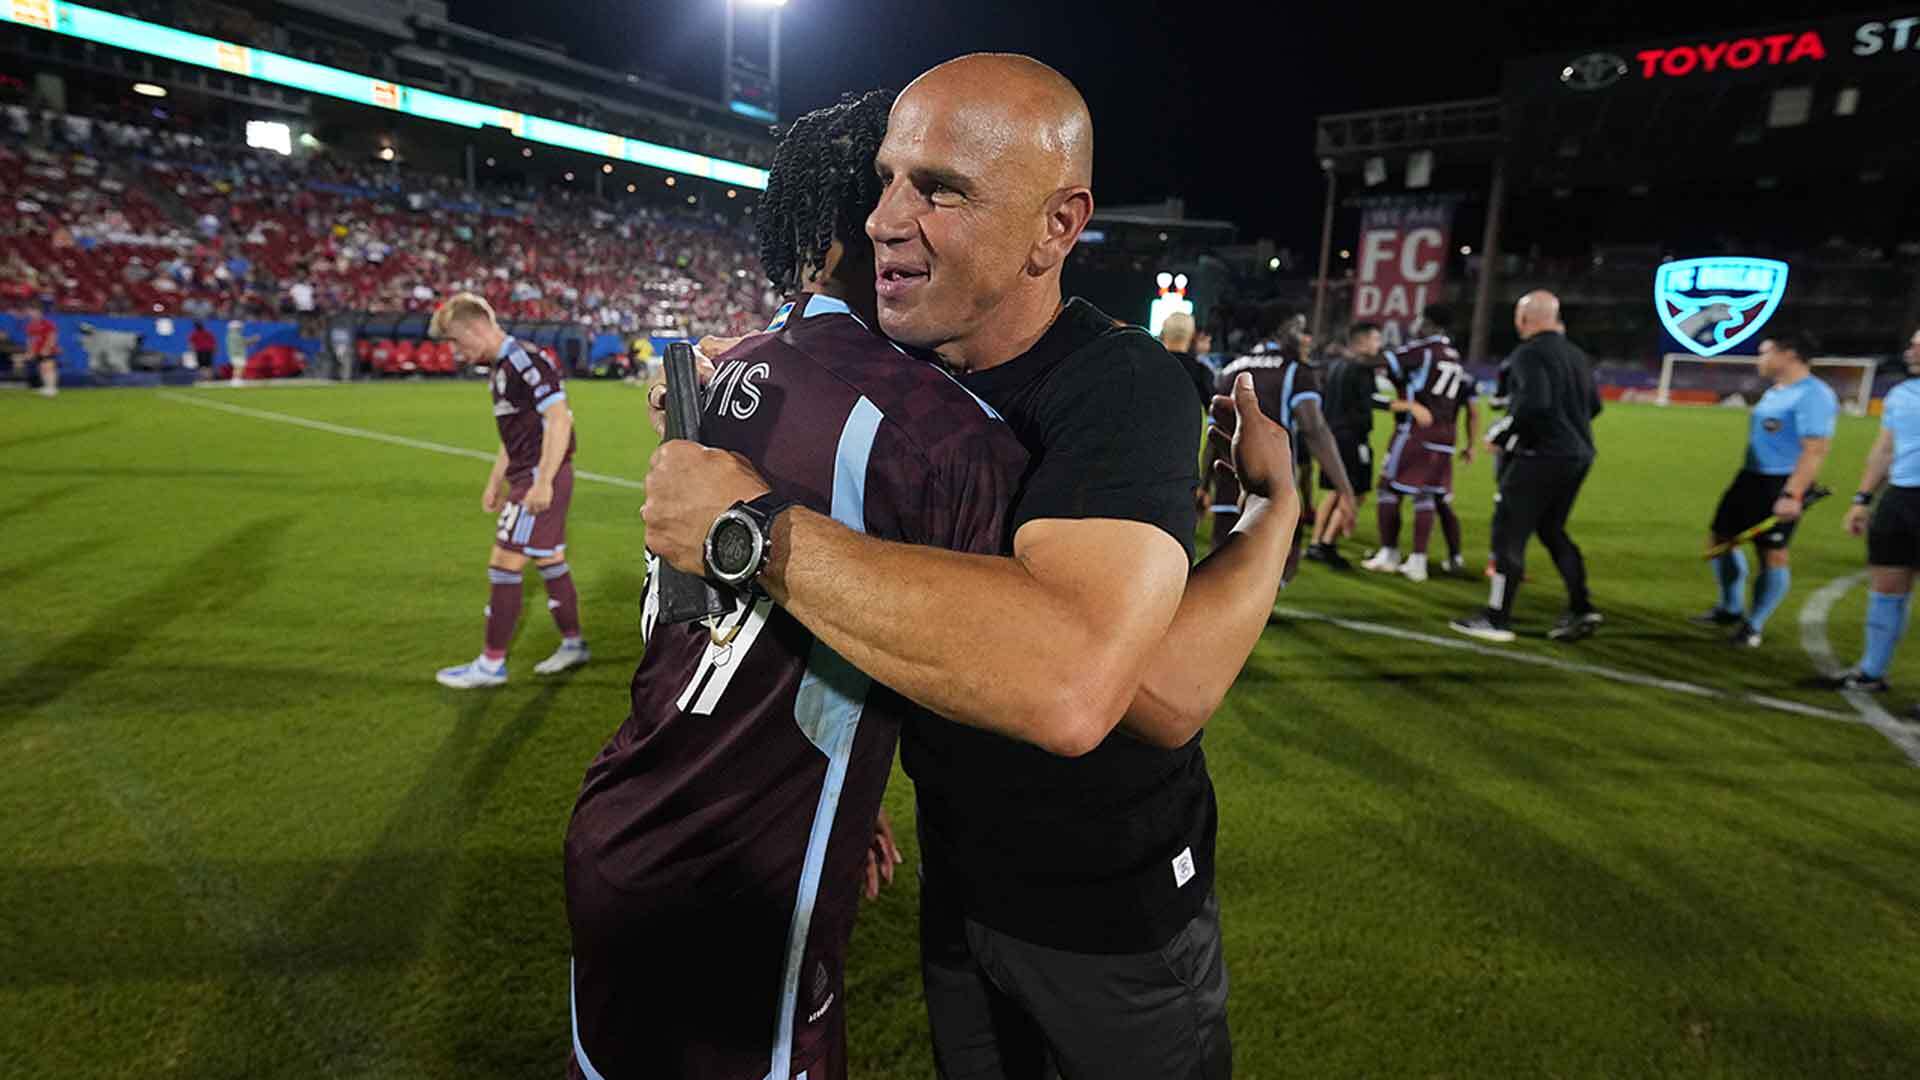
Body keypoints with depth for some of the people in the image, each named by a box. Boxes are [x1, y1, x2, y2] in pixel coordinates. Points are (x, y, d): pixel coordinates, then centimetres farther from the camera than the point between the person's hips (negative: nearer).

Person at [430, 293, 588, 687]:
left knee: (503, 565, -5)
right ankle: (573, 644, 27)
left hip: (542, 479, -10)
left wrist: (543, 482, -25)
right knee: (551, 562, 16)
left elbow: (559, 418, -22)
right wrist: (495, 482, 23)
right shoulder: (503, 367, 16)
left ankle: (492, 663, 4)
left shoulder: (525, 360, -15)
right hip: (526, 478, 10)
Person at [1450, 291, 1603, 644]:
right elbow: (1594, 405, 21)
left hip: (1541, 455, -9)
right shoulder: (1576, 354, 16)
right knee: (1552, 531, 20)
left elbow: (1535, 402, -25)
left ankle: (1497, 618, 2)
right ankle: (1581, 608, 17)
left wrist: (1502, 433, -14)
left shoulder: (1529, 354, -12)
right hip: (1578, 455, 9)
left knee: (1509, 533, -2)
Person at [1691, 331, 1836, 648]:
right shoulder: (1775, 391, 14)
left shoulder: (1813, 395, -16)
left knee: (1772, 554, -1)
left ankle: (1754, 625, 11)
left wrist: (1792, 495, -29)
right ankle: (1731, 609, 29)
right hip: (1750, 477, 10)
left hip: (1781, 485, -10)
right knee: (1720, 537, 13)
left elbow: (1815, 450, -23)